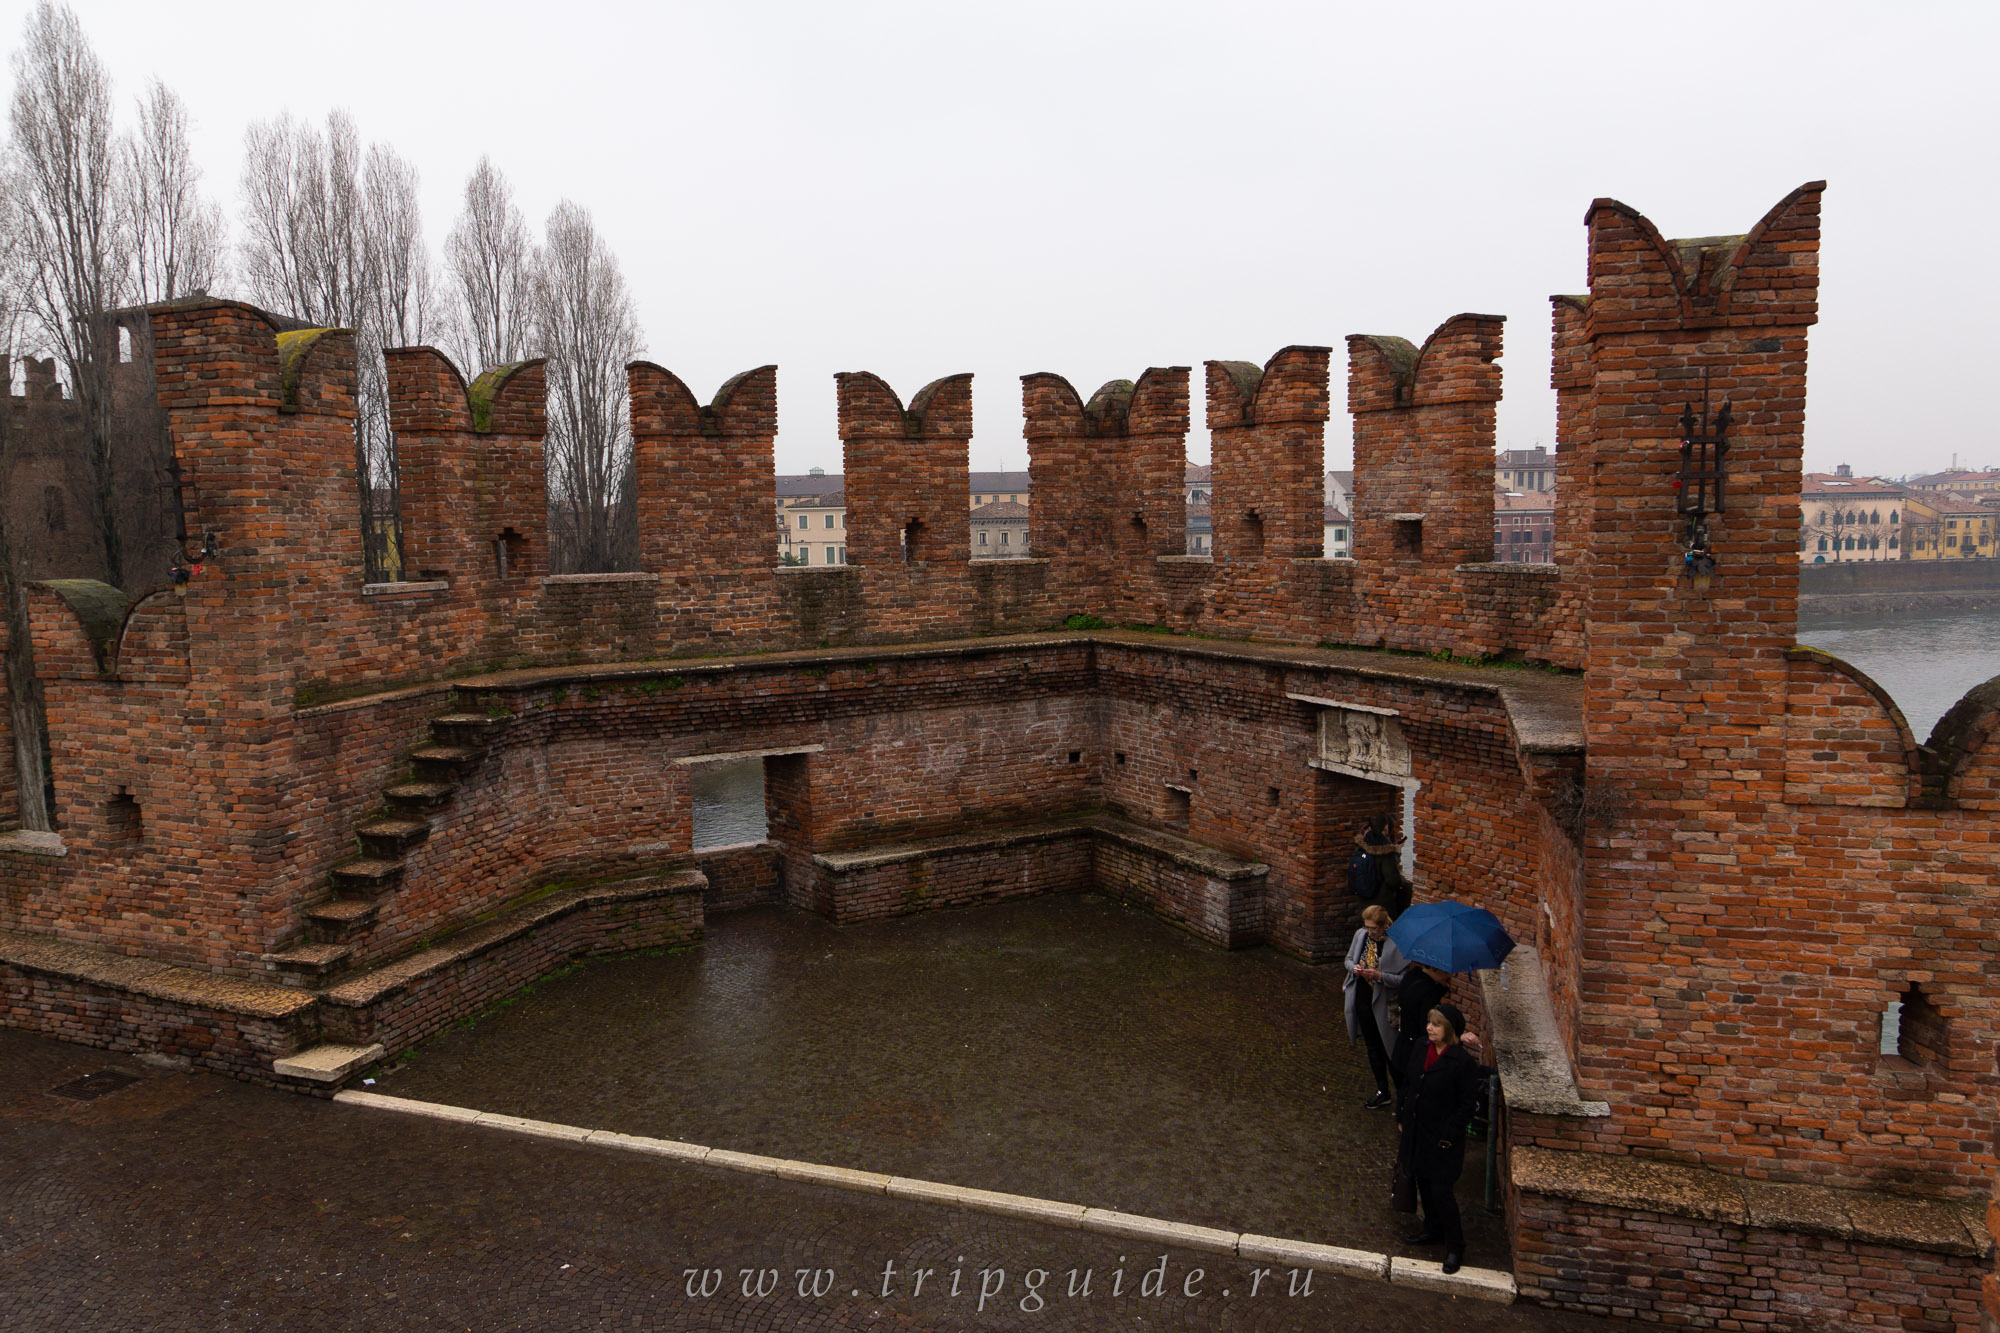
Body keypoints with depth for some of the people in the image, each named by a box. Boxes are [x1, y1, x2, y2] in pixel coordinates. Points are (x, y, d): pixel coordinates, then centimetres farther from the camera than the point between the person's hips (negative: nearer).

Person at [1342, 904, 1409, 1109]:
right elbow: (1349, 959, 13)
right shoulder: (1360, 935, -2)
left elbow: (1403, 979, -18)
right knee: (1372, 1046, 17)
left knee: (1389, 1049, 3)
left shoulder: (1395, 944, -20)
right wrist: (1354, 967, -9)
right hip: (1362, 999, 6)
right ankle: (1382, 1091, 30)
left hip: (1383, 1003, -6)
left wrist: (1379, 976, -29)